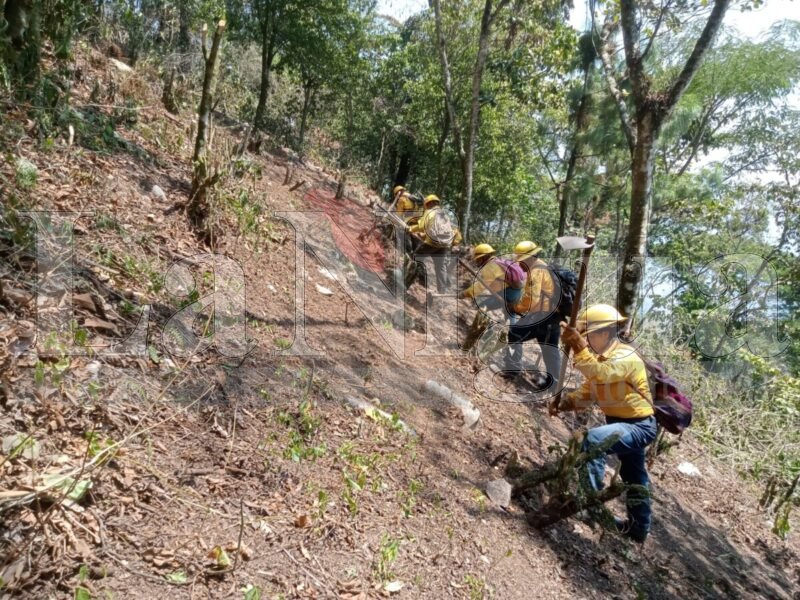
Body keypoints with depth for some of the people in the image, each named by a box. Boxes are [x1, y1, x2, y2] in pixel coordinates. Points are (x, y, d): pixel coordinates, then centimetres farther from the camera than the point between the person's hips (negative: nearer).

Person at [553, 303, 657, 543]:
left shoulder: (626, 357, -24)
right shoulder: (601, 359, 6)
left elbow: (600, 374, -46)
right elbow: (586, 393, 1)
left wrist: (579, 347, -56)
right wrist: (563, 402, -17)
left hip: (639, 425, -10)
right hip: (623, 423, 10)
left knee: (593, 439, -30)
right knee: (634, 478, 23)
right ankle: (639, 527, 41)